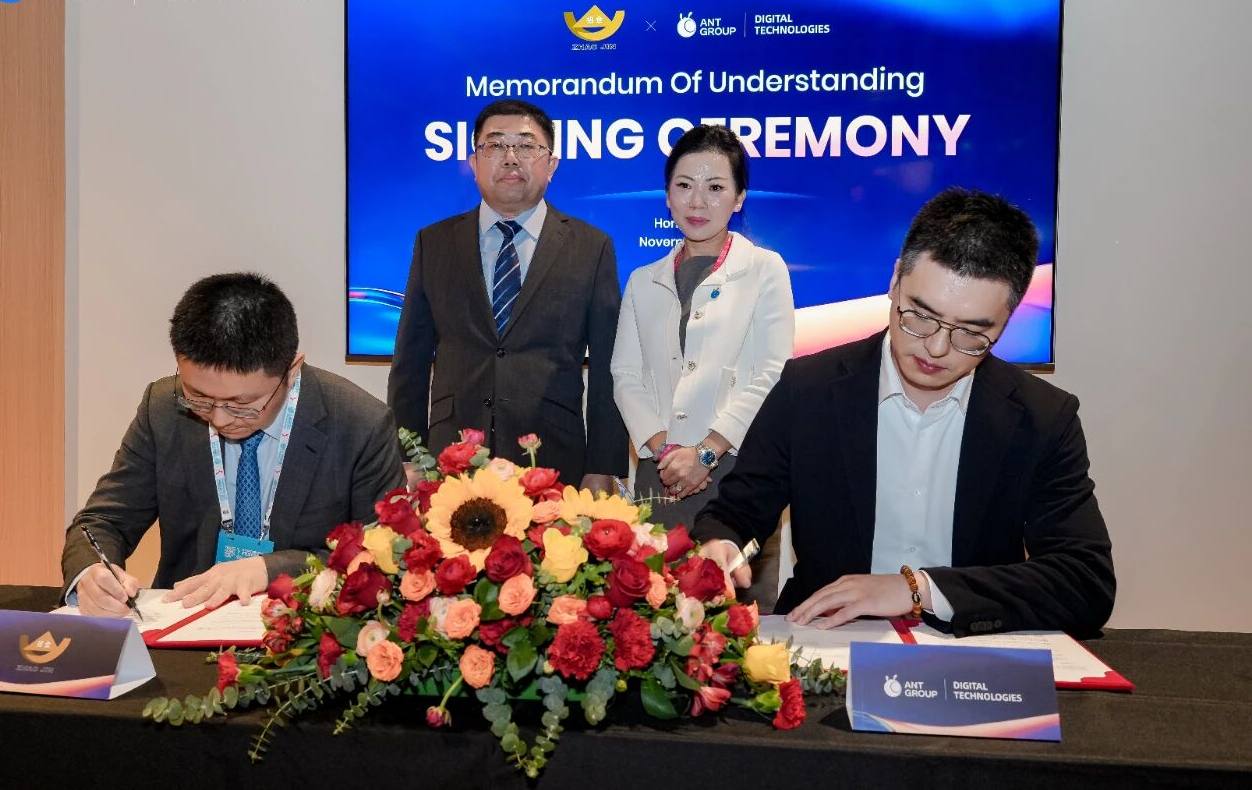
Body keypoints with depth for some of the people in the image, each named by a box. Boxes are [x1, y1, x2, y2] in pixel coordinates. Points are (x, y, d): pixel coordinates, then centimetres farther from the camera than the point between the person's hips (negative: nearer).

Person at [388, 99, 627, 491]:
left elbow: (605, 369, 1)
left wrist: (602, 470, -4)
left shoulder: (592, 248, 3)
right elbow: (411, 359, 9)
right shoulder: (433, 243, 8)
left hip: (555, 462, -1)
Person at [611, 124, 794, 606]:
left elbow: (770, 376, -4)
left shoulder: (765, 269, 4)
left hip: (737, 471, -3)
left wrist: (706, 451, -12)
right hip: (660, 475, 3)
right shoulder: (644, 282, 16)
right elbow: (627, 376, 8)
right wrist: (662, 448, -7)